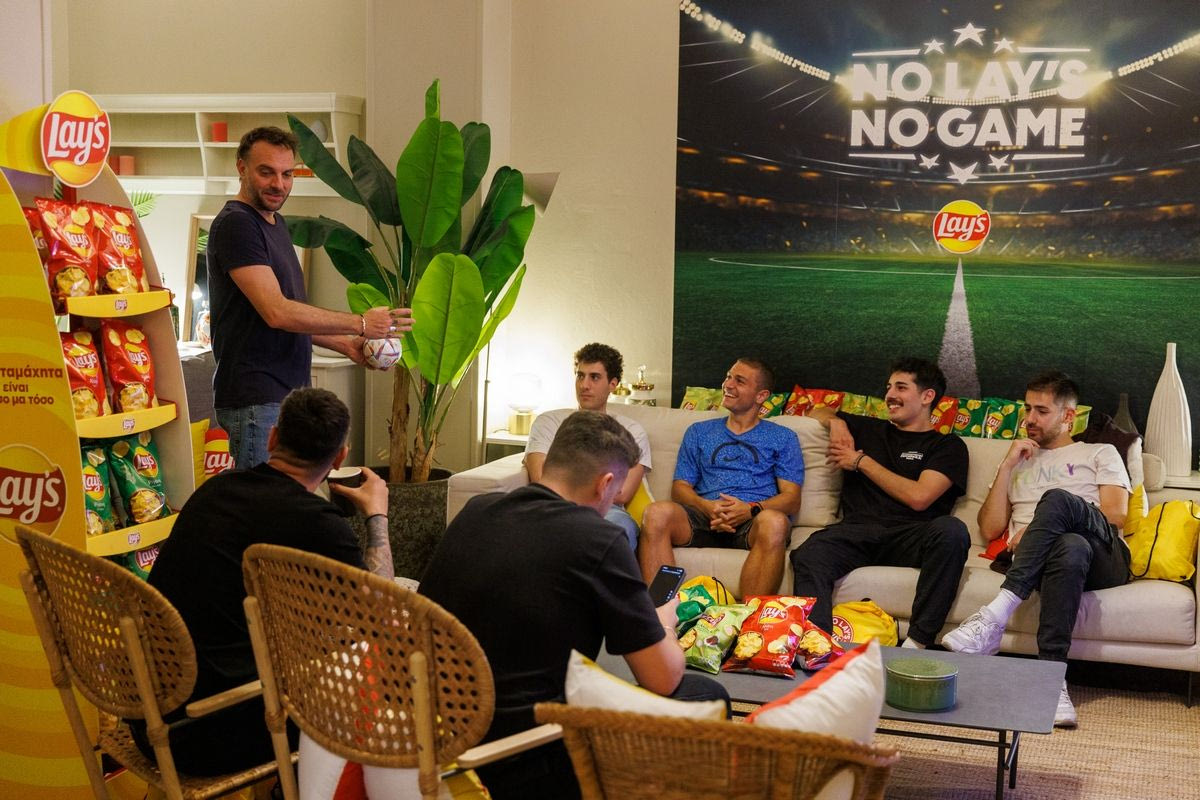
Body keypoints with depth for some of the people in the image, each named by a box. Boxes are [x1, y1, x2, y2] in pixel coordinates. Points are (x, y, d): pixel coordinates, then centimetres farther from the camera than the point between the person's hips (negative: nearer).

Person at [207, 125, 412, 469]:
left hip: (288, 394, 9)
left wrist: (344, 344, 8)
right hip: (257, 399, -9)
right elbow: (276, 312, -21)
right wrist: (359, 324, -17)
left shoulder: (276, 223, 19)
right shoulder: (235, 224, -12)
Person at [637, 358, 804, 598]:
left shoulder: (782, 438, 20)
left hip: (754, 522, -2)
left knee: (774, 522, -39)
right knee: (657, 512, -31)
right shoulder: (699, 432, 27)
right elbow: (680, 487, 17)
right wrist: (707, 506, -7)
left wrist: (752, 509, -12)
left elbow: (792, 498, 9)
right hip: (704, 518, 2)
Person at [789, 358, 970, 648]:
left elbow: (918, 497, -1)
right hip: (857, 530, 2)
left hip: (908, 537, -2)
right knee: (808, 555, -32)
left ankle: (917, 643, -35)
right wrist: (836, 423, 20)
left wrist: (861, 461, 6)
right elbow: (817, 413, 45)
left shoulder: (948, 446, 16)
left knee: (951, 529, -37)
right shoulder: (869, 430, 29)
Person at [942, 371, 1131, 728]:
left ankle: (995, 617, -45)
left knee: (1056, 498, -35)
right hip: (1037, 561, 1)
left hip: (1104, 558, -1)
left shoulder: (1100, 453, 26)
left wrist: (1038, 528, -3)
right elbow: (990, 530, 20)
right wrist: (1007, 466, 13)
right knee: (1071, 547, -39)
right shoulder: (1017, 464, 34)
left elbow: (1116, 514, 6)